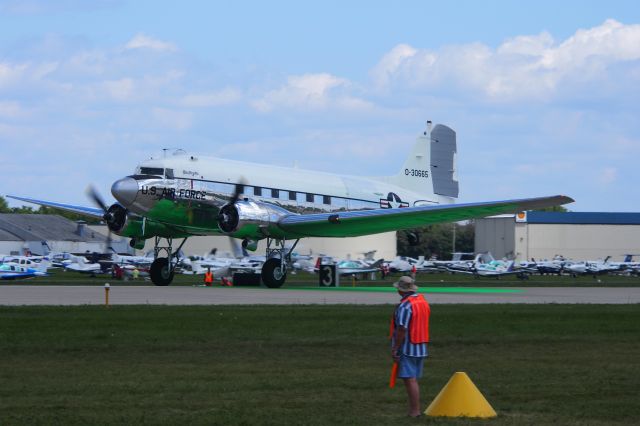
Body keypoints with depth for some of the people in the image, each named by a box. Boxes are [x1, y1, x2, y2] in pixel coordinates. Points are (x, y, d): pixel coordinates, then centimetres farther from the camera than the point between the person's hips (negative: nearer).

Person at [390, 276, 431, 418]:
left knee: (410, 380, -6)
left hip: (407, 348, -9)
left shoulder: (405, 306, -18)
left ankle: (414, 411, -7)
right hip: (421, 348, 9)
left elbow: (401, 330, -21)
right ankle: (415, 410, 20)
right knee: (413, 380, 15)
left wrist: (395, 349, -15)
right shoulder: (423, 301, 9)